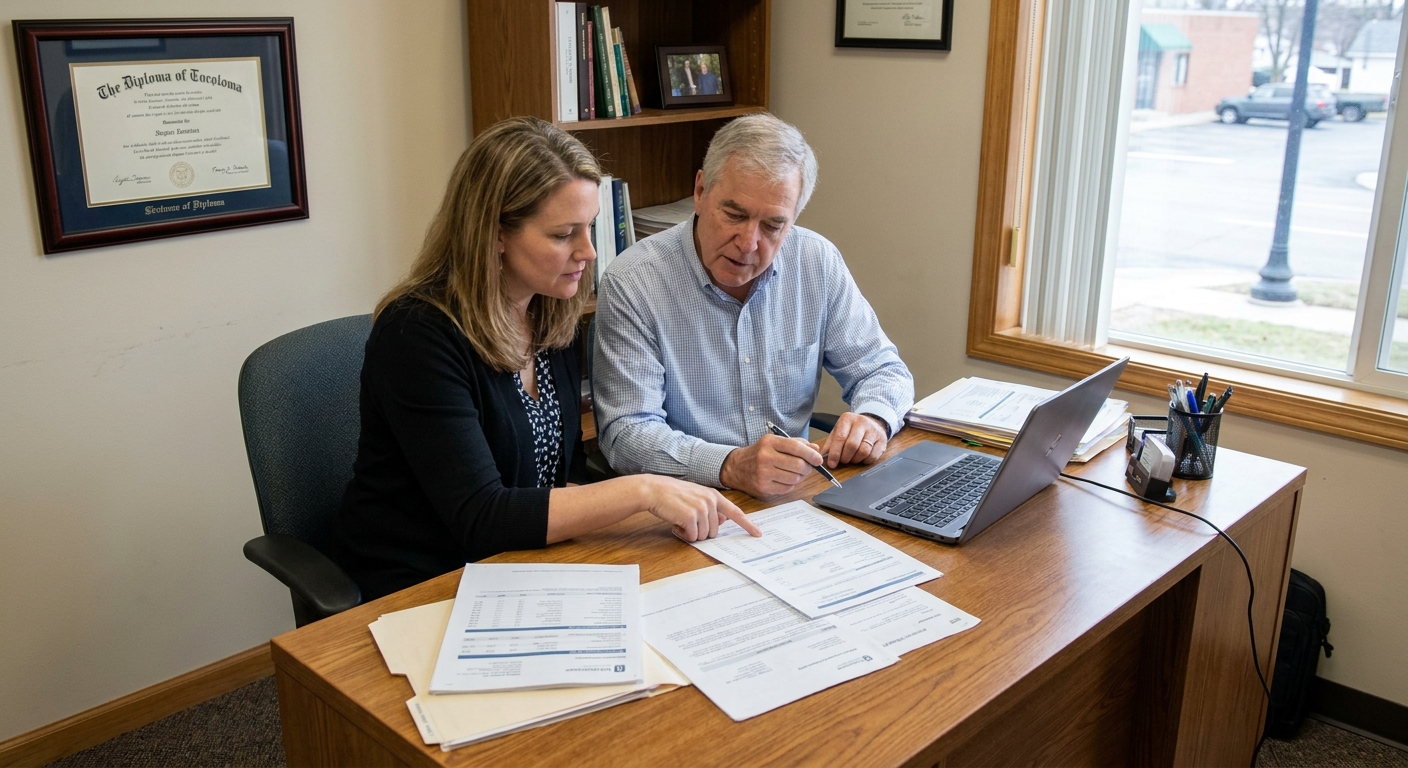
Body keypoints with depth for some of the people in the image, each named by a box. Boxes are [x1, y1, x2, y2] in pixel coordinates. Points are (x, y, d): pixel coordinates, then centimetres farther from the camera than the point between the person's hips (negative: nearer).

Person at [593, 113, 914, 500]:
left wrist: (872, 419, -14)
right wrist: (730, 467, -33)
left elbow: (883, 370, 9)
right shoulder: (630, 284, -13)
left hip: (797, 494, 4)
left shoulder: (819, 262, 1)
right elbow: (626, 435, -17)